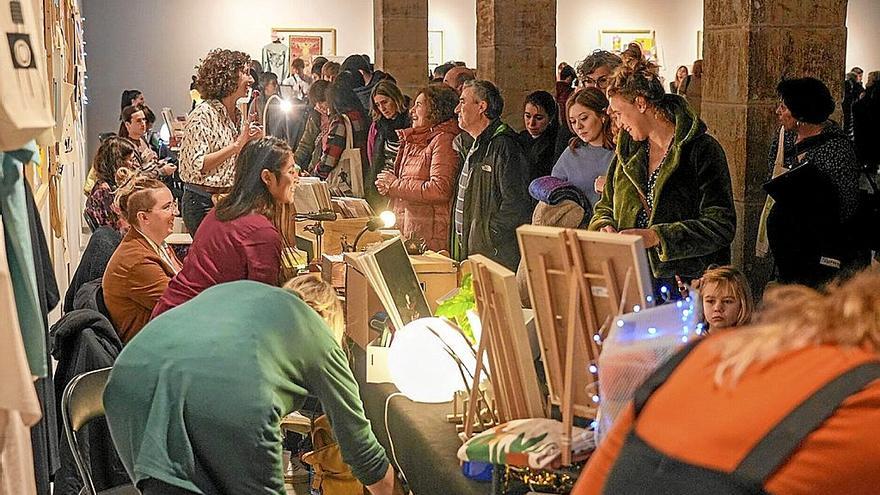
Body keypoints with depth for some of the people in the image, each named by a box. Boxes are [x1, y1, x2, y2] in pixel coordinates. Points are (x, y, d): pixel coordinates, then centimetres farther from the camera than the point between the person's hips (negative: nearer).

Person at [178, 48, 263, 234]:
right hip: (203, 203, -7)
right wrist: (236, 145, -22)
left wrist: (252, 141, 4)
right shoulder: (202, 115, -12)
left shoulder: (238, 116, 12)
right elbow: (197, 167, -20)